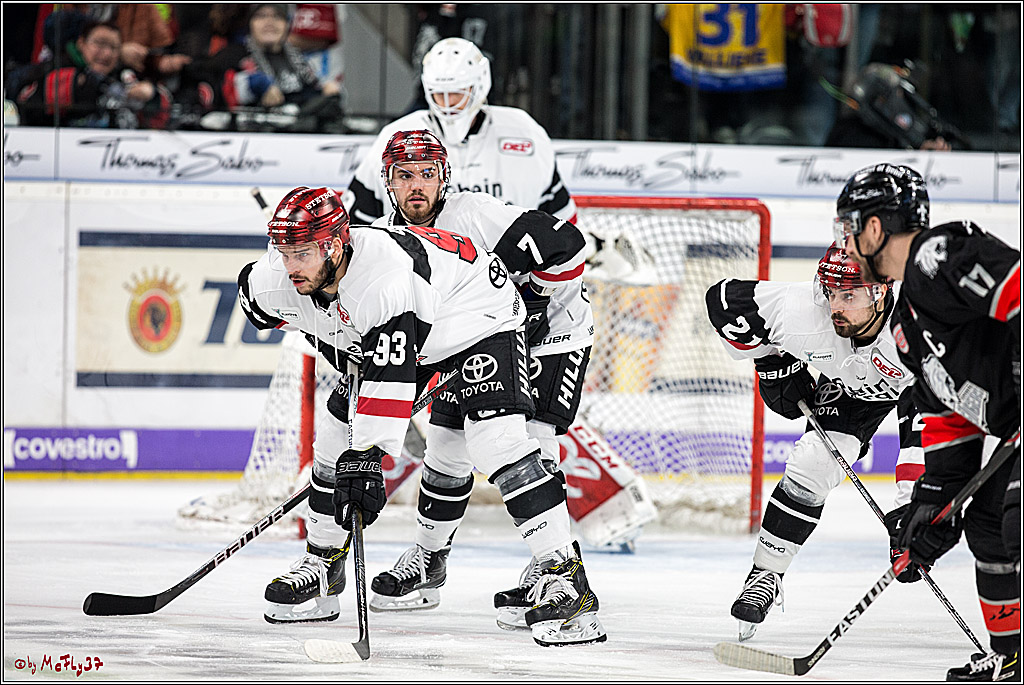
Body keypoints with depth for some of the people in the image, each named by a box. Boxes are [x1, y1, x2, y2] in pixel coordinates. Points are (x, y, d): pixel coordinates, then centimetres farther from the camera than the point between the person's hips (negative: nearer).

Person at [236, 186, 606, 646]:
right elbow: (252, 292, 6)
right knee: (336, 437, 1)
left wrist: (365, 458, -48)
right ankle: (323, 564, 19)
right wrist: (332, 340, 9)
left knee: (496, 436, -25)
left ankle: (565, 576, -26)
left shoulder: (384, 274, -43)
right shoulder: (279, 280, -20)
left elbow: (388, 381, -45)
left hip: (481, 320, -8)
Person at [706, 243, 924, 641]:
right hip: (849, 384, 2)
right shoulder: (802, 313, -36)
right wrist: (772, 362, -17)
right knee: (811, 465, -17)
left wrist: (912, 508, -47)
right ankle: (766, 573, -3)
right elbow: (724, 299, -22)